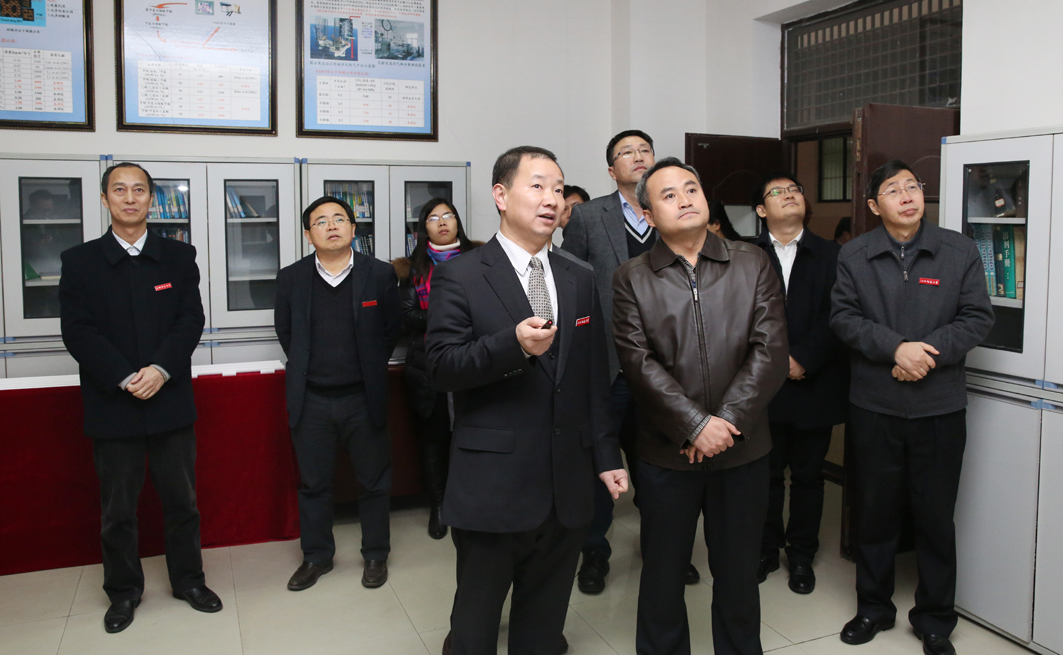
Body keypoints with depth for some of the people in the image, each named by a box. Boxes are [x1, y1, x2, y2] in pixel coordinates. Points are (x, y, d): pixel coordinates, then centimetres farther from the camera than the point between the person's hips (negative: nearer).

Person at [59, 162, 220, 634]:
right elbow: (78, 331, -4)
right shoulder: (80, 260, 4)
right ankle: (123, 591, 26)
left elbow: (191, 319, -1)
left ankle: (188, 579, 26)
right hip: (111, 403, -1)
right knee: (118, 507, 9)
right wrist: (124, 378, -15)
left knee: (181, 498, 9)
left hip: (170, 398, 1)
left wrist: (161, 369, -15)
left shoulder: (179, 256, 7)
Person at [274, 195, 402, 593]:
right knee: (313, 484, 13)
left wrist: (370, 366, 6)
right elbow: (284, 330, 13)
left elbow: (393, 327, 5)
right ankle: (316, 556, 30)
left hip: (363, 398, -1)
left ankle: (375, 555, 27)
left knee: (374, 482, 10)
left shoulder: (380, 275, -4)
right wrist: (306, 367, 10)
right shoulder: (291, 278, 1)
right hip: (310, 400, 2)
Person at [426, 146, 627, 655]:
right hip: (491, 487, -4)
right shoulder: (458, 277, -6)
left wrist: (606, 456, 10)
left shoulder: (580, 280, 10)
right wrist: (513, 344, -28)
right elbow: (442, 367, -13)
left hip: (567, 488, 5)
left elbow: (594, 378, 12)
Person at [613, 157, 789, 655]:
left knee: (738, 571, 15)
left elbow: (769, 351, -5)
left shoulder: (753, 265, 3)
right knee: (662, 573, 13)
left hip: (742, 449, 1)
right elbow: (639, 362, -10)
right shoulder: (631, 278, -1)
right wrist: (696, 424, -17)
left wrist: (728, 421, -14)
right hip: (666, 452, -1)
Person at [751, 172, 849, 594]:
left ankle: (802, 554, 26)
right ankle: (766, 549, 25)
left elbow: (835, 318, -6)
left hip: (815, 385, 0)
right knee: (765, 473, 9)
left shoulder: (830, 256, 3)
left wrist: (802, 358, -15)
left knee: (808, 475, 11)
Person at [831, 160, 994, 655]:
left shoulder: (959, 251, 2)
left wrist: (929, 353, -15)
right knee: (873, 509, 11)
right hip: (873, 405, 0)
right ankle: (873, 607, 29)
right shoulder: (853, 256, 2)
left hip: (940, 406, 0)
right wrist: (896, 348, -18)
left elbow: (977, 317, -1)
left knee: (936, 514, 8)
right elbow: (843, 317, -5)